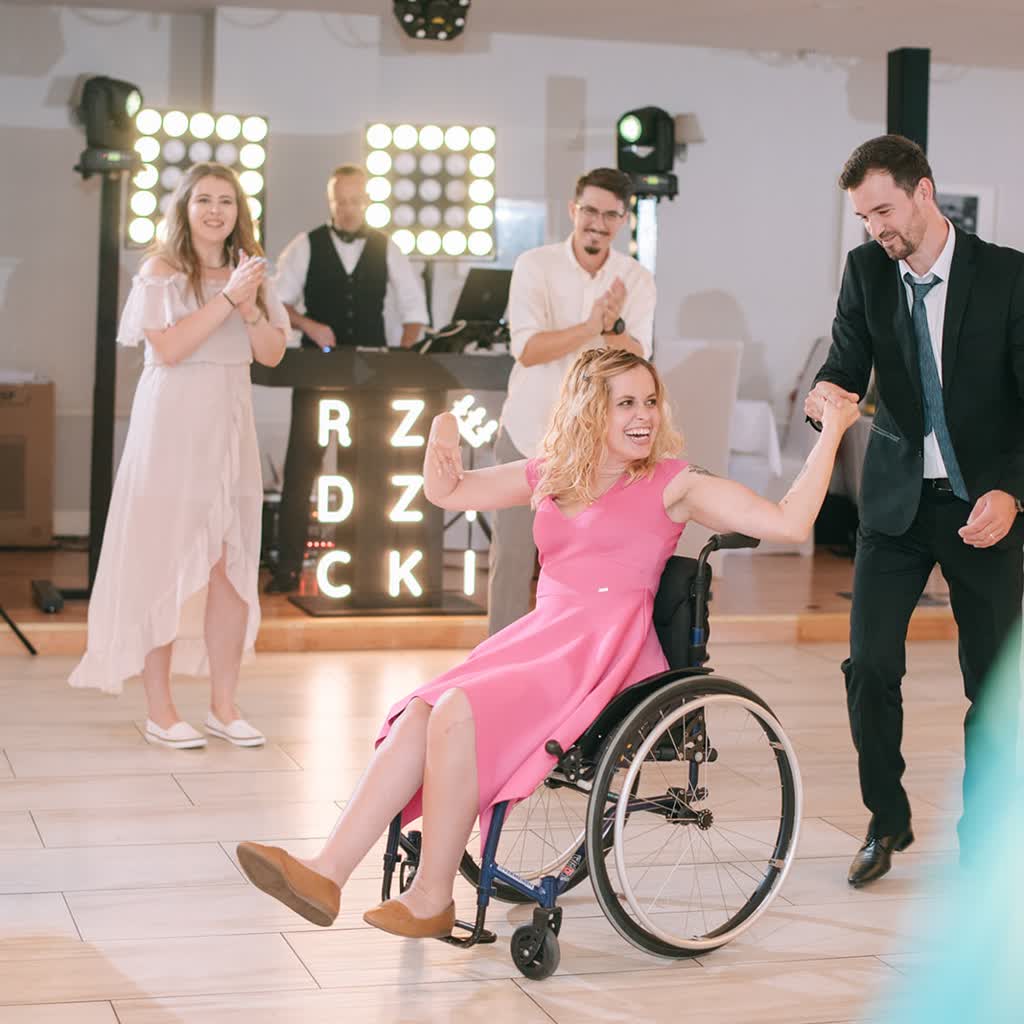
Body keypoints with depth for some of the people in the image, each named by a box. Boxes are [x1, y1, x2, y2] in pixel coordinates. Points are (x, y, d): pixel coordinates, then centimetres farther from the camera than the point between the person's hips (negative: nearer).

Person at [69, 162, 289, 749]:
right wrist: (227, 299, -17)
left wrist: (249, 307, -11)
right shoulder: (161, 272, -3)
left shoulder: (250, 272, 12)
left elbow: (272, 353, 6)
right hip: (173, 426, -5)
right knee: (165, 564, -3)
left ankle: (224, 705, 13)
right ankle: (160, 710, 4)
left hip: (230, 427, 5)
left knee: (232, 568, 4)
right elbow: (168, 348, -16)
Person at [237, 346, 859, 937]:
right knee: (418, 715, -21)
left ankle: (433, 899, -17)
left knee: (459, 713, -27)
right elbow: (447, 492, 27)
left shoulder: (673, 485, 4)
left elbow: (789, 523, -4)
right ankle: (326, 876, -25)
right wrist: (443, 439, 7)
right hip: (538, 638, 5)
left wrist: (833, 431, -6)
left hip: (610, 652, -5)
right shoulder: (549, 477, 19)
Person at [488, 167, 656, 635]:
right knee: (512, 553, 2)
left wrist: (614, 326, -30)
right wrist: (590, 327, -29)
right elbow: (527, 350, -16)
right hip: (528, 434, -1)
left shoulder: (637, 280, -1)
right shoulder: (535, 266, -6)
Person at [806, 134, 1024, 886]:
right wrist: (826, 393, -31)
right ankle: (888, 820, 16)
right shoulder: (866, 270, -1)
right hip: (897, 500, 2)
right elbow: (848, 363, -6)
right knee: (870, 667, -4)